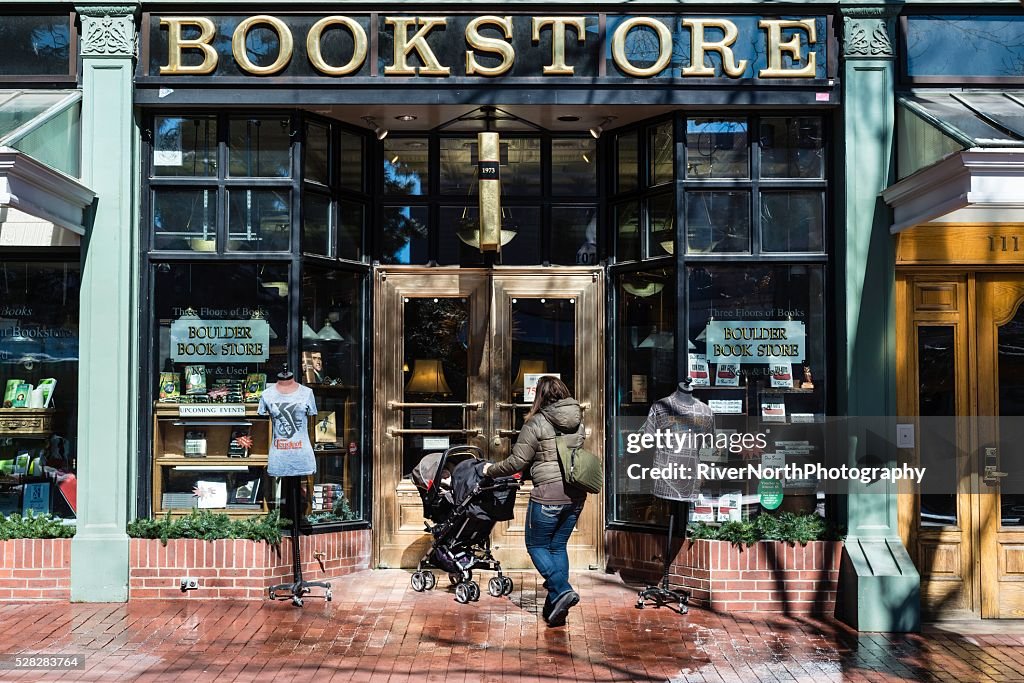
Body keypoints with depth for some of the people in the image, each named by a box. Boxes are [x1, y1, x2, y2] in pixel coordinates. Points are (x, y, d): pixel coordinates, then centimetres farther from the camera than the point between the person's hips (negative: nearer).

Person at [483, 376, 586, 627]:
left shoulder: (536, 423, -10)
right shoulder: (578, 420, 8)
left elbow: (517, 462, -9)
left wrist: (491, 470, 8)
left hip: (549, 494, -6)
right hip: (576, 494, 6)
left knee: (536, 546, 9)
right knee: (558, 546, 16)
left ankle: (562, 590, -8)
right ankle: (555, 606, 14)